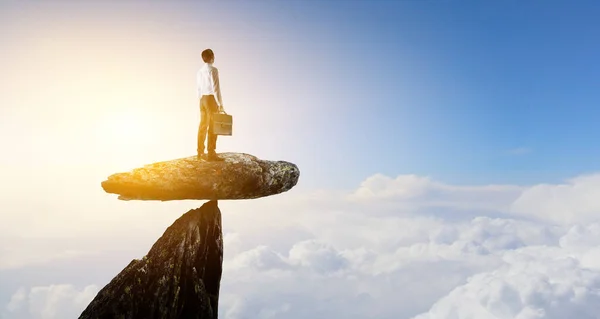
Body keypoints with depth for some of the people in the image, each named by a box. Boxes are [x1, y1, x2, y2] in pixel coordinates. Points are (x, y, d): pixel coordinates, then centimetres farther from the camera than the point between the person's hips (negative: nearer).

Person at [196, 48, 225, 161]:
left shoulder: (199, 71, 13)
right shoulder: (213, 70, -10)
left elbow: (199, 89, 15)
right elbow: (215, 88, -15)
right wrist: (220, 104, -13)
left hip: (202, 99, 8)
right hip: (211, 98, -8)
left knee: (203, 126, 12)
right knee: (212, 126, -5)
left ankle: (201, 152, 17)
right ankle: (211, 153, -6)